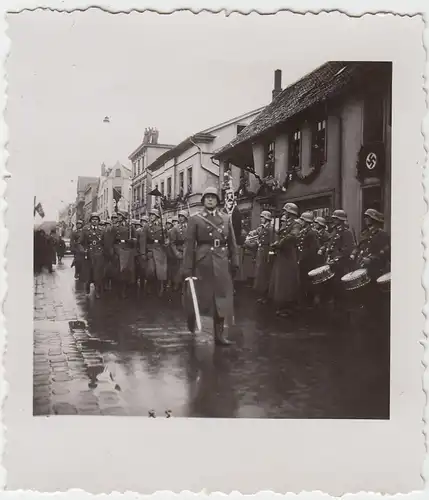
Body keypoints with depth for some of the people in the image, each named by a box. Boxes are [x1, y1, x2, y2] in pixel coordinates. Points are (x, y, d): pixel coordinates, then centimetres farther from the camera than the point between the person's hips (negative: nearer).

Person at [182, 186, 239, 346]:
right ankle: (191, 316, 39)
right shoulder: (195, 219, 0)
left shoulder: (226, 218, 10)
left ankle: (219, 334, 12)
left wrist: (234, 263, 2)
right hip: (202, 262, -3)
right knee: (197, 296, 6)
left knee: (221, 299, 4)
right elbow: (189, 245, -5)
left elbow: (232, 243, 10)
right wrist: (187, 269, -10)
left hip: (221, 264, 3)